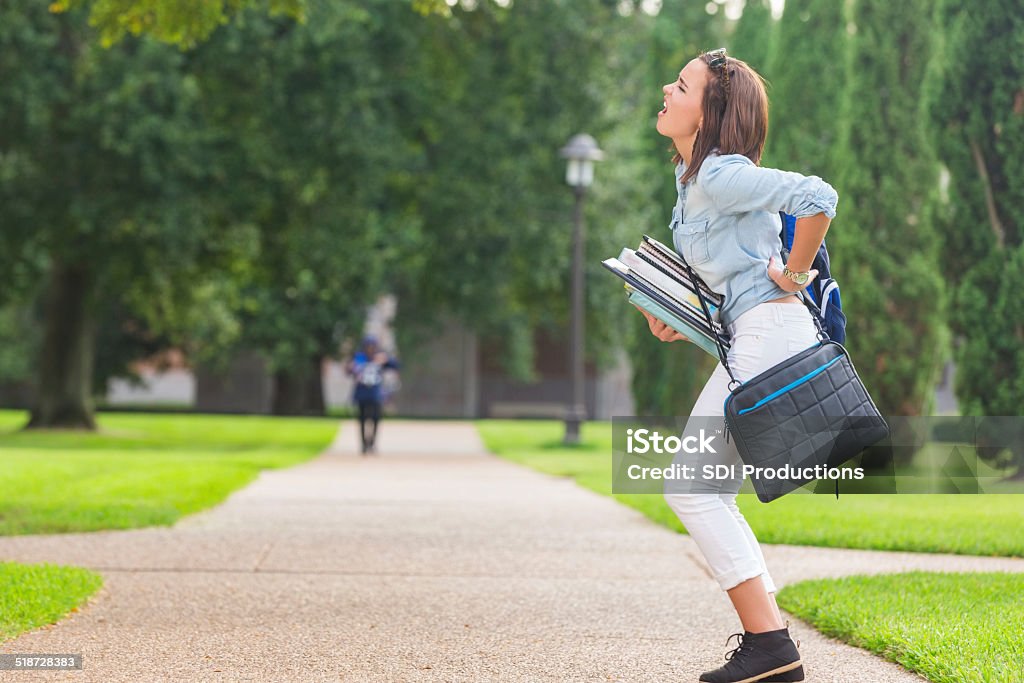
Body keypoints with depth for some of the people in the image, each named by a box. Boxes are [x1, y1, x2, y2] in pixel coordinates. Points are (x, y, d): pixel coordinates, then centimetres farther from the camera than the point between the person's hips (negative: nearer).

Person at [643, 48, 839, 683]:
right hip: (752, 339, 10)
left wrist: (795, 276, -13)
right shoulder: (690, 178, 18)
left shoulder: (720, 176, -13)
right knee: (711, 495, 11)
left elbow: (818, 197, -25)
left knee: (691, 488, -9)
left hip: (770, 329, -10)